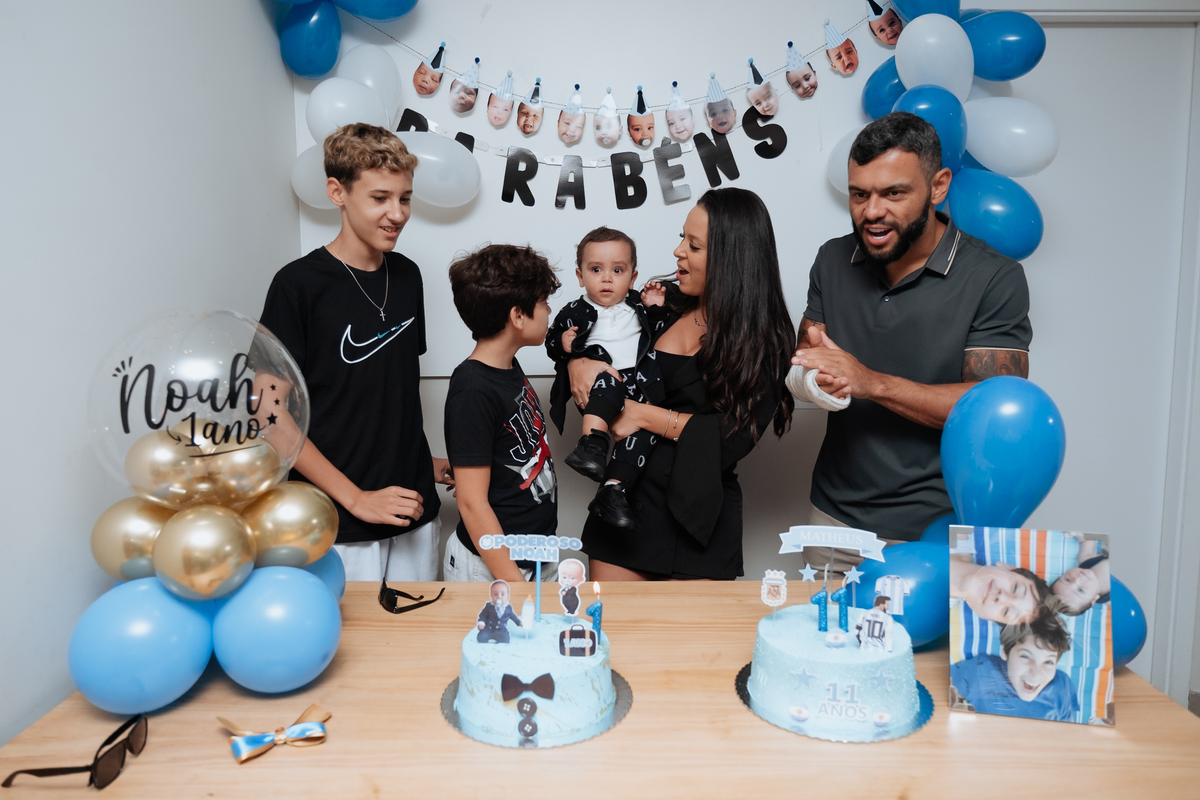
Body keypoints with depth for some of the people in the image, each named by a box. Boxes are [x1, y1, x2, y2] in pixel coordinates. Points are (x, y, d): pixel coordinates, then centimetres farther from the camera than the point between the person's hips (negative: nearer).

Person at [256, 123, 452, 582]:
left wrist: (421, 462, 8)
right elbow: (273, 414, -13)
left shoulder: (407, 276, 6)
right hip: (338, 526, -5)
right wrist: (355, 497, -14)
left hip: (414, 512, 6)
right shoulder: (299, 284, -12)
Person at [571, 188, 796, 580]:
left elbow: (735, 438, -16)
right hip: (625, 499, 3)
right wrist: (577, 364, -7)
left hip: (698, 517, -3)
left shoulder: (764, 339, -7)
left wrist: (645, 415, -15)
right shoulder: (665, 303, 4)